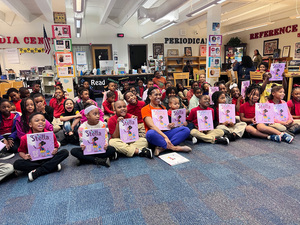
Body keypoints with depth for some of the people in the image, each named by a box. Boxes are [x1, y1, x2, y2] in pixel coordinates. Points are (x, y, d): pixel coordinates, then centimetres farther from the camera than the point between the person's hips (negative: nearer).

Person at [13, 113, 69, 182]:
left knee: (65, 152, -21)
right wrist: (24, 156, -17)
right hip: (34, 161, 0)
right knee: (17, 164, -28)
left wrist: (55, 150, -17)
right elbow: (21, 151, 5)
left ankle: (37, 172, -23)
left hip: (48, 159, 0)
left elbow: (56, 146, 6)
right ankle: (53, 167, -24)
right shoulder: (25, 138, -9)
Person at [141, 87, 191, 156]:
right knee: (150, 133, -40)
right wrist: (165, 137, -26)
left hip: (166, 132, 6)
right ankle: (173, 147, -25)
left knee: (186, 130, -16)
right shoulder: (145, 109, 0)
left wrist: (171, 125, -3)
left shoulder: (163, 108, 20)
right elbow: (151, 125, -14)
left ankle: (161, 147, -28)